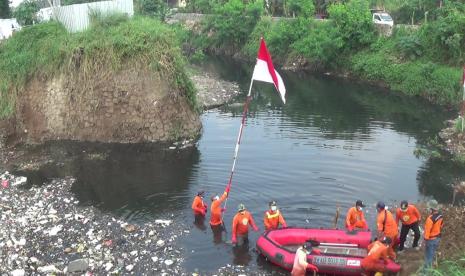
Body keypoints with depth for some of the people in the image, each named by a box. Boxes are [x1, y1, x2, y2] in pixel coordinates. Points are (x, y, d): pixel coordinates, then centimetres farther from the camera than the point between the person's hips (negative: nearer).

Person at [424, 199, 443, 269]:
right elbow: (440, 226, 7)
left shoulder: (430, 218, -35)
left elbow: (428, 230, -26)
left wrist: (426, 239, -14)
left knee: (429, 253, 12)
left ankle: (428, 266, 26)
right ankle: (431, 263, 44)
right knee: (433, 252, 26)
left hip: (431, 239, -7)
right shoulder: (440, 215, -10)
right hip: (438, 237, 7)